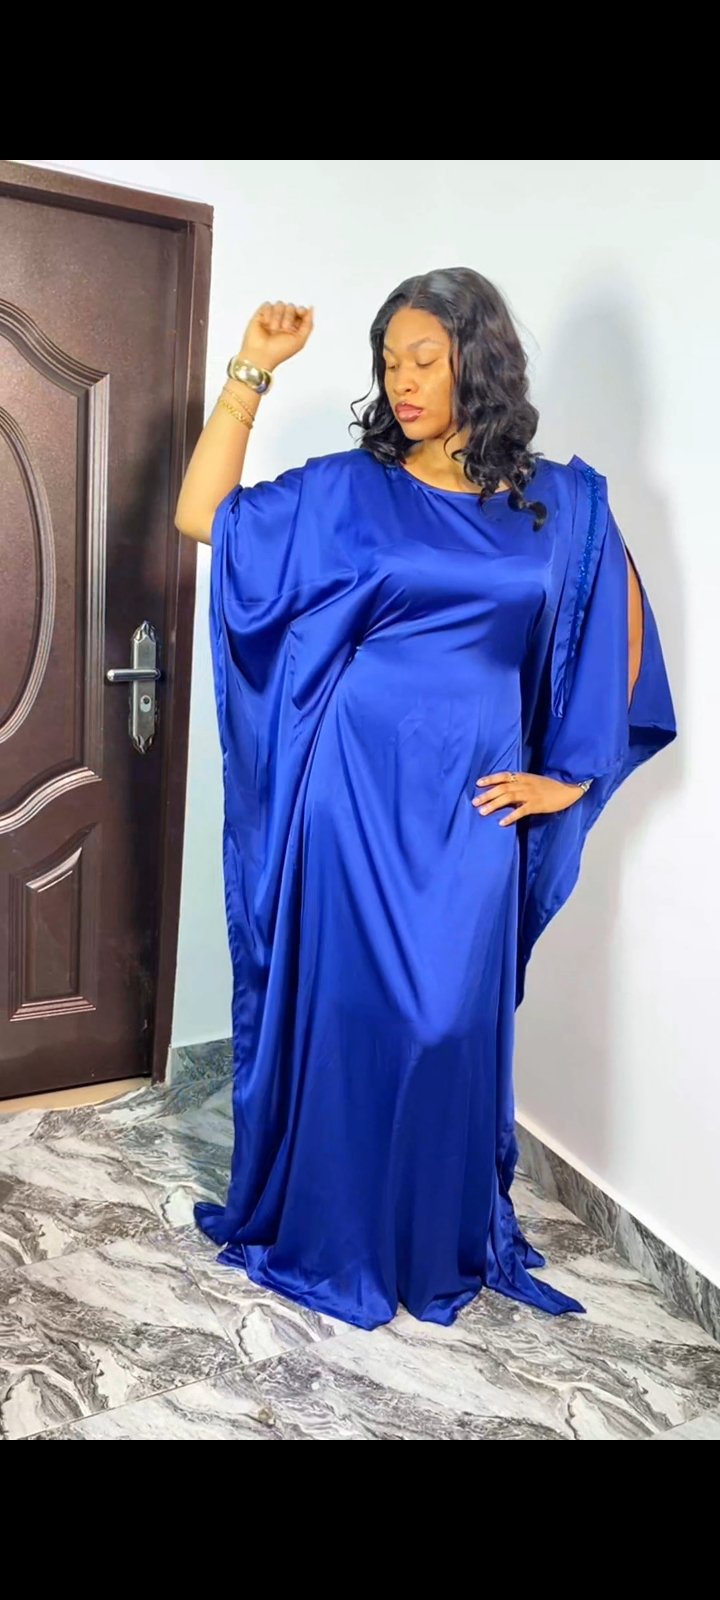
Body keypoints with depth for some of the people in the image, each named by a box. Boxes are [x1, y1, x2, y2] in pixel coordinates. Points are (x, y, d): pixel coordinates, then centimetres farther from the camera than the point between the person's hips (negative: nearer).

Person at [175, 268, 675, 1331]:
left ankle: (441, 1243, 32)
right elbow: (202, 517, 0)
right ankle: (322, 1231, 30)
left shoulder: (563, 504, 5)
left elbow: (619, 640, 11)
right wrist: (253, 371, -3)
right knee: (339, 1008, 7)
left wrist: (570, 775, 6)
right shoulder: (347, 491, 3)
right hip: (355, 791, 0)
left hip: (473, 803, 1)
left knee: (452, 1022, 7)